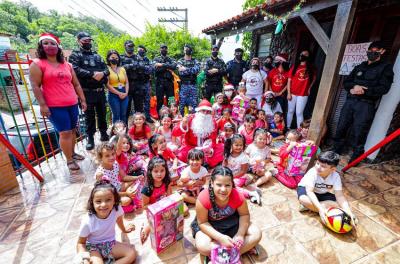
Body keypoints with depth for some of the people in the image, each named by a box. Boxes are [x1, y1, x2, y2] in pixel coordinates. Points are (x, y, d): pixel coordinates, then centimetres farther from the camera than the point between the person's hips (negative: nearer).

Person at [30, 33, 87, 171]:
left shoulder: (67, 65, 14)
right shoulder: (37, 64, -1)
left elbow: (76, 84, 15)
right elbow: (35, 86, -6)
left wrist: (83, 100, 10)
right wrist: (42, 105, -13)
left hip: (72, 104, 5)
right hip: (55, 106, -5)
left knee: (73, 130, 11)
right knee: (65, 132, -5)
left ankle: (72, 153, 27)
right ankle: (69, 160, 6)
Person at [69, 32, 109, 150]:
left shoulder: (97, 56, 18)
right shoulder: (75, 55, 2)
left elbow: (106, 69, 9)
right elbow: (76, 70, -15)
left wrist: (102, 73, -13)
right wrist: (93, 74, -22)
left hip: (100, 91, 4)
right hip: (87, 92, -4)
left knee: (102, 113, 12)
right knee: (89, 116, 1)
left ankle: (103, 133, 26)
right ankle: (90, 138, 10)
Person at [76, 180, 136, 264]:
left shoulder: (117, 210, -21)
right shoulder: (87, 222, -25)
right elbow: (81, 243, -10)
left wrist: (124, 229, 23)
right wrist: (82, 254, -31)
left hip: (110, 243, 4)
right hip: (93, 247, -3)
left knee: (132, 254, -13)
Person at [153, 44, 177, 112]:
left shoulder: (171, 59, 14)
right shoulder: (156, 59, 12)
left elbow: (174, 66, -9)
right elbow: (156, 68, -7)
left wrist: (162, 65, -12)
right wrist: (167, 67, -6)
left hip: (169, 82, 1)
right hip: (159, 82, -1)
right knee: (159, 101, 1)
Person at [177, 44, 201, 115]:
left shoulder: (195, 61, 11)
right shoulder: (180, 61, 7)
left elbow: (197, 69, -11)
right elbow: (180, 72, -10)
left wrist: (186, 69, -12)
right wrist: (191, 70, -9)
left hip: (193, 85, 1)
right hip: (183, 86, -1)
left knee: (194, 104, 2)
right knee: (182, 104, 1)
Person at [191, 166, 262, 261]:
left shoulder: (237, 196, -27)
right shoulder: (203, 199, -34)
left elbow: (244, 215, -8)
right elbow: (202, 222, -21)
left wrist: (240, 234, -23)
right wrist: (220, 238, -31)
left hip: (231, 221, 3)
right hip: (209, 224, -2)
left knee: (256, 234, -11)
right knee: (202, 247, -29)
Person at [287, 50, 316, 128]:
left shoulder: (311, 68, 6)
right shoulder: (295, 66, 2)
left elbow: (314, 78, 20)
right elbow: (289, 81, -1)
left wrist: (309, 88, 11)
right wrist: (288, 93, -7)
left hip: (303, 94, 0)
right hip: (292, 93, 0)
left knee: (299, 113, 0)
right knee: (290, 111, 8)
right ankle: (288, 128, 20)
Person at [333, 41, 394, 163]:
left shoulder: (386, 68, 6)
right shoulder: (359, 67, 20)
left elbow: (383, 88, -5)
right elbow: (346, 82, 13)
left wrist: (363, 91, -16)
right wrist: (353, 87, -9)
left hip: (366, 105, -4)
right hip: (350, 101, 4)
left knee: (359, 133, -4)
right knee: (340, 128, 5)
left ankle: (355, 158, 9)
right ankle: (335, 153, 19)